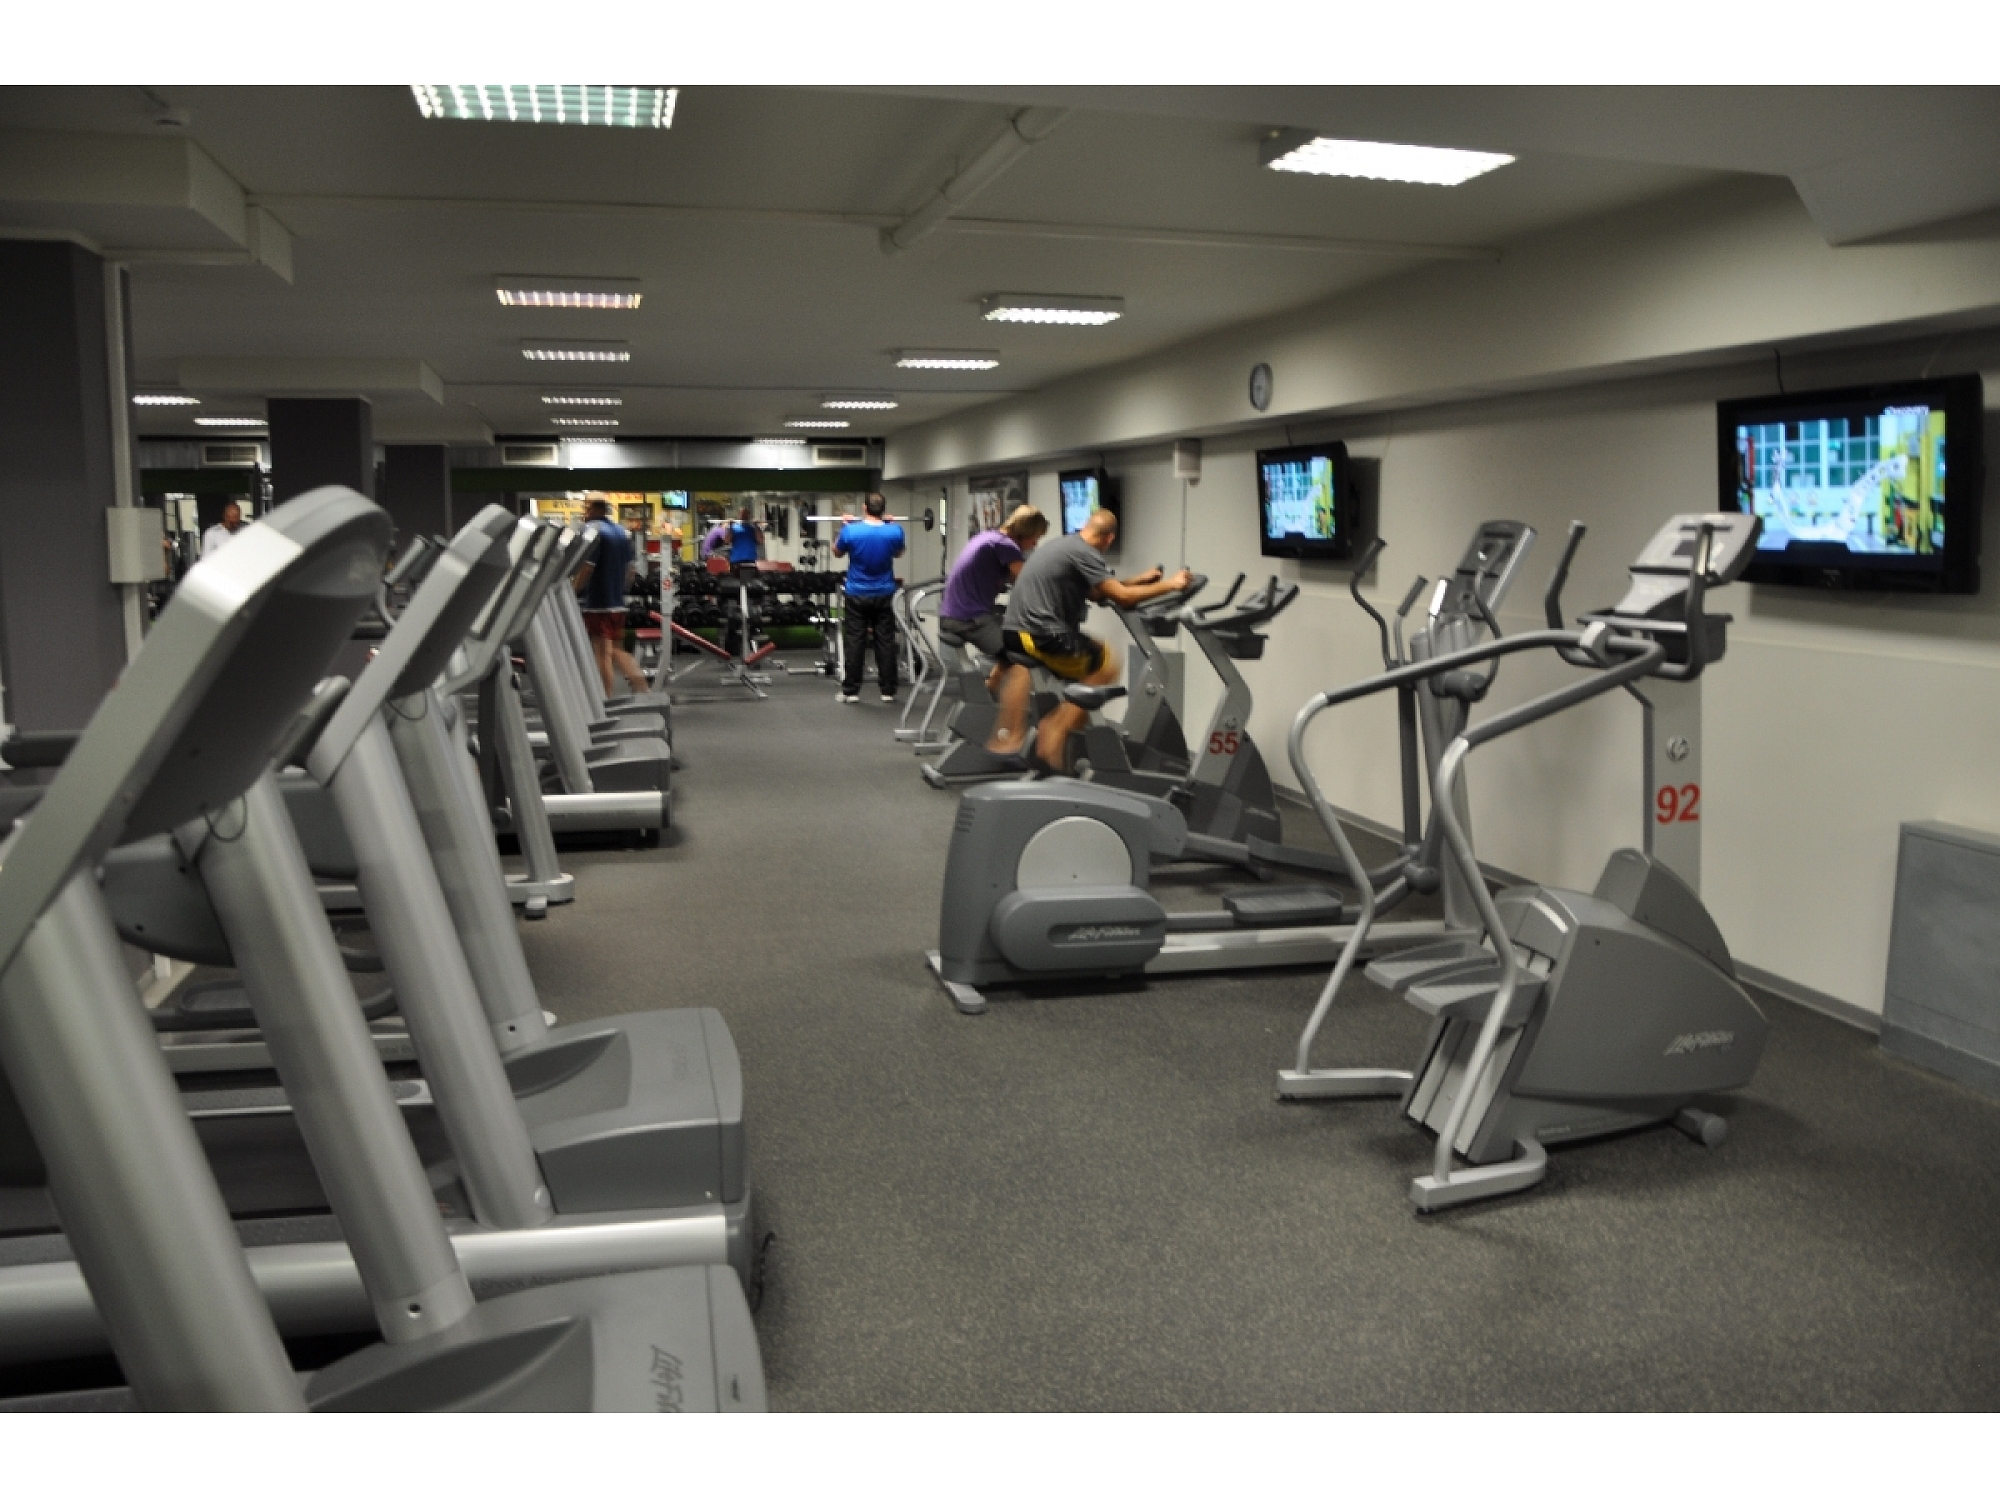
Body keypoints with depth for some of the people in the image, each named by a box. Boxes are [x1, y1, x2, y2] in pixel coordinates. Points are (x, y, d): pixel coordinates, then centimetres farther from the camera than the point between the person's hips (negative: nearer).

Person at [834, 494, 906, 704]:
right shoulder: (894, 531, -9)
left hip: (857, 595, -1)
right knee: (885, 643, 5)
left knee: (854, 642, 3)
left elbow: (837, 552, 7)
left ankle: (851, 691, 3)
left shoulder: (850, 531, -13)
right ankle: (888, 691, 7)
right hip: (884, 595, 1)